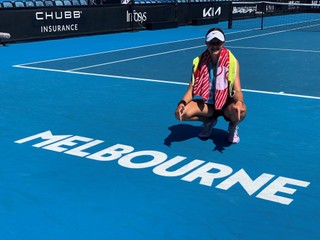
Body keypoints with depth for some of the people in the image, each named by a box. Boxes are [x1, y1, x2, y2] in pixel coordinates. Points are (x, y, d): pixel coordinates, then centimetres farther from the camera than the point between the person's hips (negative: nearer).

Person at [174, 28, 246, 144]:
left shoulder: (232, 61, -14)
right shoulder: (198, 62, -8)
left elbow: (237, 91, -17)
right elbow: (191, 90, -5)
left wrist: (239, 102, -42)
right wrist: (182, 103, -28)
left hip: (226, 104, -2)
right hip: (206, 103, 2)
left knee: (241, 110, -37)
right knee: (180, 113, -24)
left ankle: (233, 126, 4)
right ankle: (209, 121, 10)